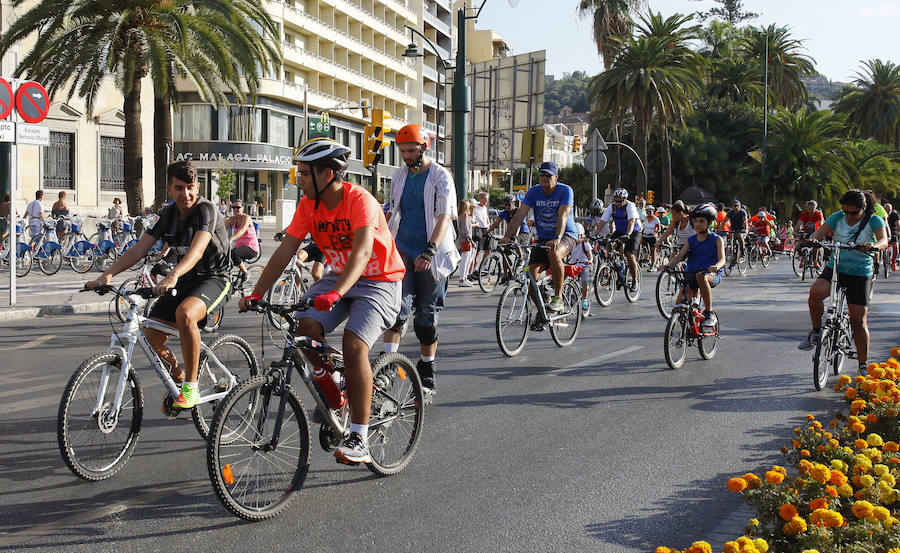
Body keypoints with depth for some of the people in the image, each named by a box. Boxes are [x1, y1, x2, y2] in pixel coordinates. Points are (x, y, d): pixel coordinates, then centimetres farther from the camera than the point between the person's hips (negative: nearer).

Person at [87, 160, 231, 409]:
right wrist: (107, 274, -18)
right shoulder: (168, 215, 2)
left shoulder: (206, 210, -18)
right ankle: (178, 379, 21)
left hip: (212, 279, -7)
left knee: (185, 313, -37)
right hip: (183, 281, 7)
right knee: (151, 335, -8)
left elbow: (197, 249, -36)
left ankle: (191, 387, -25)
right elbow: (138, 250, -3)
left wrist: (173, 275, -54)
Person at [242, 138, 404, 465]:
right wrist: (255, 294, -14)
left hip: (379, 282, -6)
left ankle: (359, 441, -21)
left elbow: (362, 251, -38)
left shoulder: (360, 201, -24)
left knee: (354, 345, -26)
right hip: (339, 277, 6)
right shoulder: (309, 205, -4)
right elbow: (284, 252, -4)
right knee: (306, 327, -19)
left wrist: (336, 293, -53)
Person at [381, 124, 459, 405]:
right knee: (398, 306, -16)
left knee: (426, 317, 3)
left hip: (431, 255, -3)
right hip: (402, 250, 3)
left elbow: (444, 217, -15)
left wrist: (430, 250, -27)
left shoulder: (440, 176, -6)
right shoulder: (399, 176, 10)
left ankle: (427, 378, 15)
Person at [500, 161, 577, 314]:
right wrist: (507, 236, -25)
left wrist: (557, 238, -44)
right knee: (532, 273, -12)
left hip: (566, 235, -4)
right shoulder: (534, 192, -3)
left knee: (554, 253, -38)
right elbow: (519, 215, -11)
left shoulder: (565, 191, -14)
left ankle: (558, 298, -26)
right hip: (543, 238, 4)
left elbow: (562, 216, -27)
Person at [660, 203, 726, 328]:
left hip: (712, 275, -4)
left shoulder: (717, 239, 3)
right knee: (680, 304, -15)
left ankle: (709, 314, -30)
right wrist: (667, 265, -19)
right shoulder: (691, 240, 13)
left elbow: (722, 259, -11)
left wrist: (716, 266, -35)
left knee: (701, 276, -42)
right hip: (692, 273, 4)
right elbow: (679, 257, 2)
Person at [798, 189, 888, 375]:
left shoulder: (874, 221, -5)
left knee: (859, 321, -3)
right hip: (835, 267, 2)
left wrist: (873, 245, -44)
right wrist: (812, 239, -31)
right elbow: (819, 232, -6)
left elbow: (883, 240, -20)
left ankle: (863, 365, 12)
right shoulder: (837, 217, 2)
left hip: (860, 273, -2)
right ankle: (816, 331, -8)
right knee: (815, 291, -30)